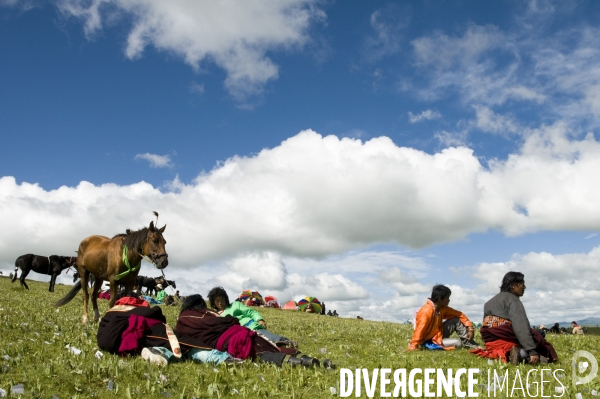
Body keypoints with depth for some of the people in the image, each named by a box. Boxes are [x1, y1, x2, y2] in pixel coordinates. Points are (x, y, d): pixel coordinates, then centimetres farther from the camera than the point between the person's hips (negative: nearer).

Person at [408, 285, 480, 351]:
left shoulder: (442, 308, 0)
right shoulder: (427, 311, -26)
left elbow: (459, 314, 9)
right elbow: (420, 330, -31)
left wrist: (469, 326, -3)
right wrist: (413, 346, -36)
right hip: (429, 342, -9)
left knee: (456, 320, 0)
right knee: (457, 343, -22)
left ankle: (469, 343, 5)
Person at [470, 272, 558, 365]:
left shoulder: (490, 302, 20)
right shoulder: (512, 299, -5)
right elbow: (521, 327, -18)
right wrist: (532, 351, -24)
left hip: (491, 343, 8)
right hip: (507, 341, -8)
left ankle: (502, 354, -6)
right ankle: (520, 353, -20)